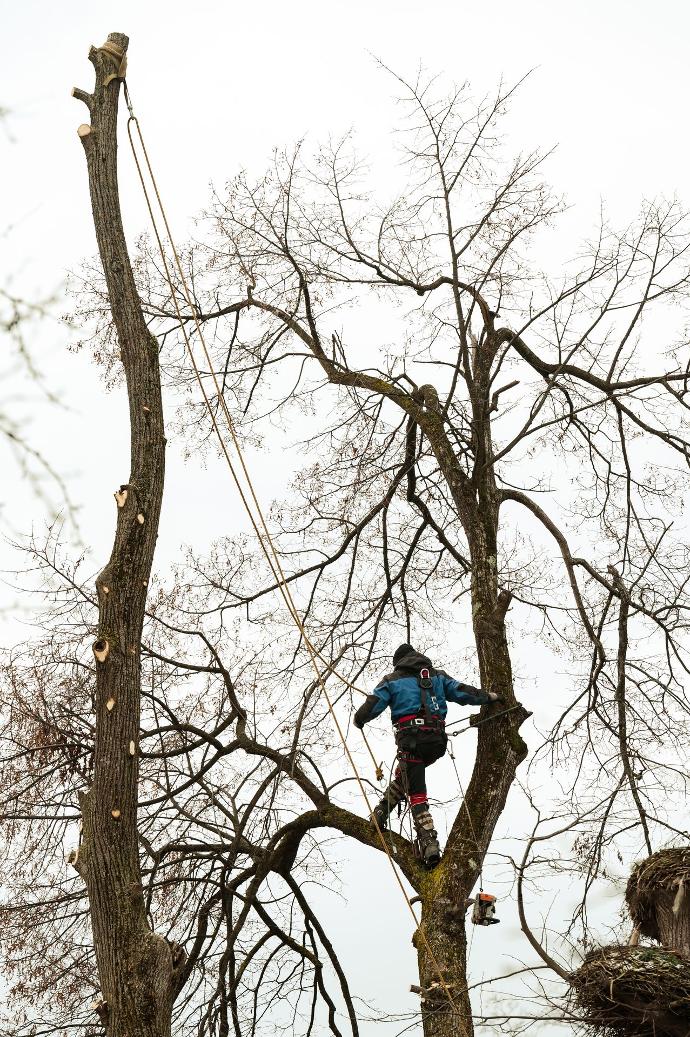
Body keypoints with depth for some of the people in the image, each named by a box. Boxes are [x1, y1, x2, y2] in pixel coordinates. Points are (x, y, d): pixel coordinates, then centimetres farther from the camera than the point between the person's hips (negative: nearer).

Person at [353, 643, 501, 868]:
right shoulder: (437, 676, 21)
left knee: (417, 794, -3)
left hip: (411, 738, -5)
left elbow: (371, 707, 5)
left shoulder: (392, 680, 12)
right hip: (438, 740, 5)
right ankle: (382, 813, 20)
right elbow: (462, 692, 18)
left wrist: (359, 720, 25)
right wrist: (488, 697, 34)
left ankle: (430, 845, -10)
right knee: (403, 773, 26)